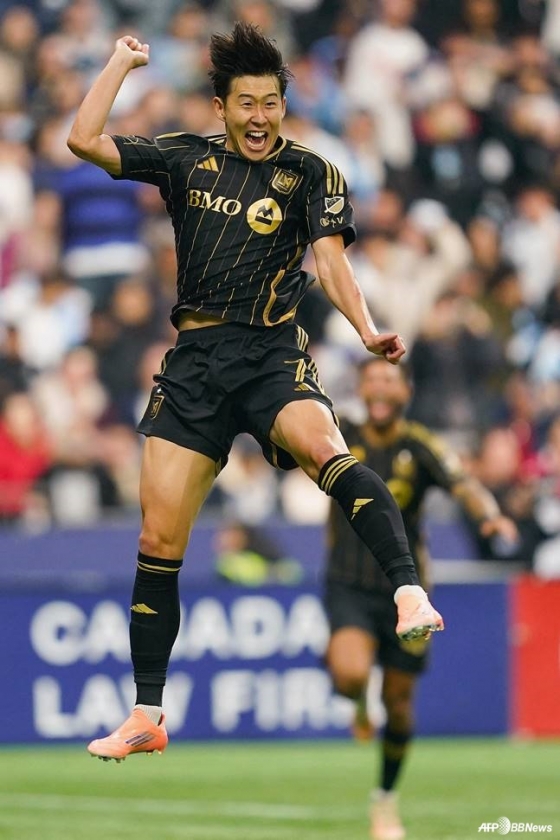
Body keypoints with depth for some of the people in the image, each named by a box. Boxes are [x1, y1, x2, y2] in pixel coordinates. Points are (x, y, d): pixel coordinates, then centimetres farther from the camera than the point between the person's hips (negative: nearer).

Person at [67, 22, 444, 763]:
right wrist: (122, 62, 13)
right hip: (194, 362, 3)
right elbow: (85, 140, 9)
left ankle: (411, 597, -51)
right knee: (159, 541, 1)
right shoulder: (188, 160, 12)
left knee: (324, 448, -36)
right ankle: (147, 717, 13)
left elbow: (329, 257, -10)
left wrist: (367, 330, -27)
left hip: (271, 356, -3)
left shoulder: (311, 174, 4)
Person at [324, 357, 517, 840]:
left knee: (399, 702, 7)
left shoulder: (421, 447, -11)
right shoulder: (341, 438, -4)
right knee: (351, 673, -26)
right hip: (349, 587, 0)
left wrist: (490, 514, -47)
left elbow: (463, 486, -25)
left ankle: (386, 800, 32)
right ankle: (361, 704, 14)